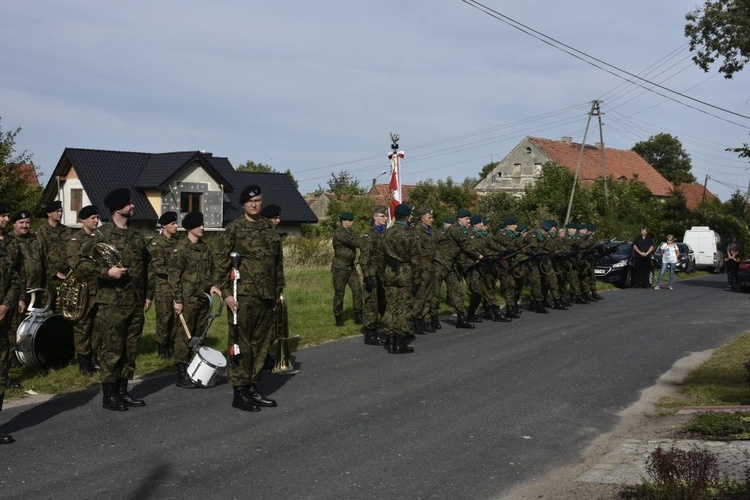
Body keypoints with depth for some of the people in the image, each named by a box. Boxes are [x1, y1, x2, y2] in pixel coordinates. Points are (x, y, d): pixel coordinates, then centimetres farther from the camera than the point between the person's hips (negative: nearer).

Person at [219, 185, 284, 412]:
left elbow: (278, 264, 19)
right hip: (243, 296, -6)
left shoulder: (271, 230, 14)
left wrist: (278, 291, 15)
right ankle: (239, 393, 4)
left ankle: (253, 388, 20)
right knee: (241, 343, -3)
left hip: (267, 297, 6)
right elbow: (223, 263, -5)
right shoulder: (234, 229, -3)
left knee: (261, 343, 10)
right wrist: (226, 292, -11)